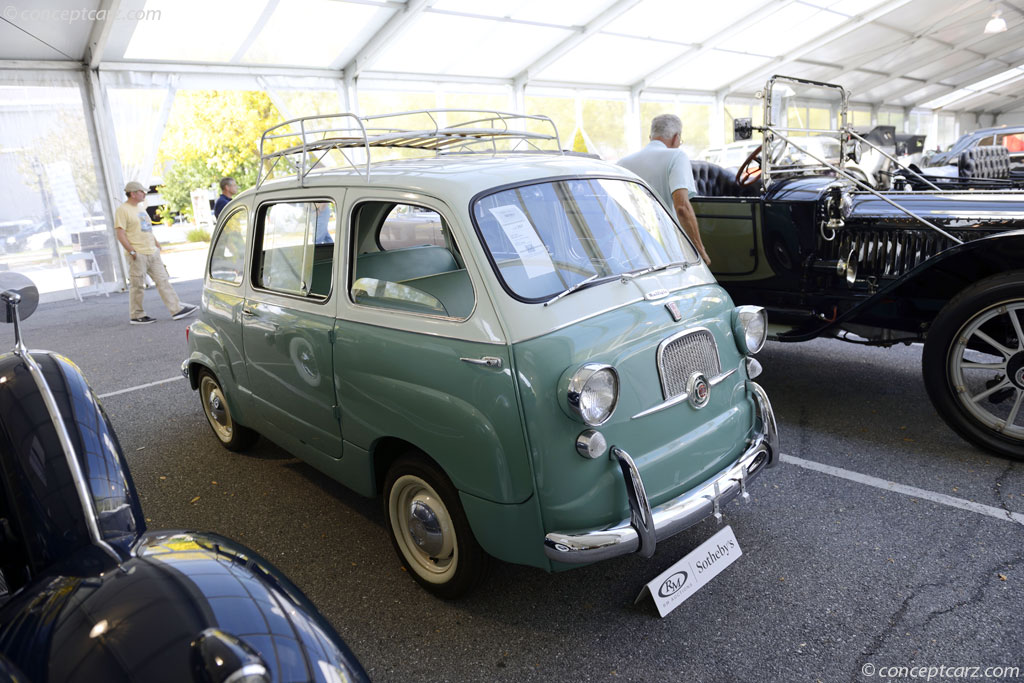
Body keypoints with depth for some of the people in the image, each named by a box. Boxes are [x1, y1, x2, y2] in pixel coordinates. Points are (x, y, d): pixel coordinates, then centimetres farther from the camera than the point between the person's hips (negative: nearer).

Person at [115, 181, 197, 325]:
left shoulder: (141, 208, 17)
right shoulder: (122, 210, -9)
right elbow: (120, 234, -15)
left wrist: (156, 244, 18)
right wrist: (132, 252, -19)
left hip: (152, 252, 8)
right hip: (138, 255, -8)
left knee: (163, 281, 4)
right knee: (137, 286, 0)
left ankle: (176, 309, 3)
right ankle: (136, 316, 10)